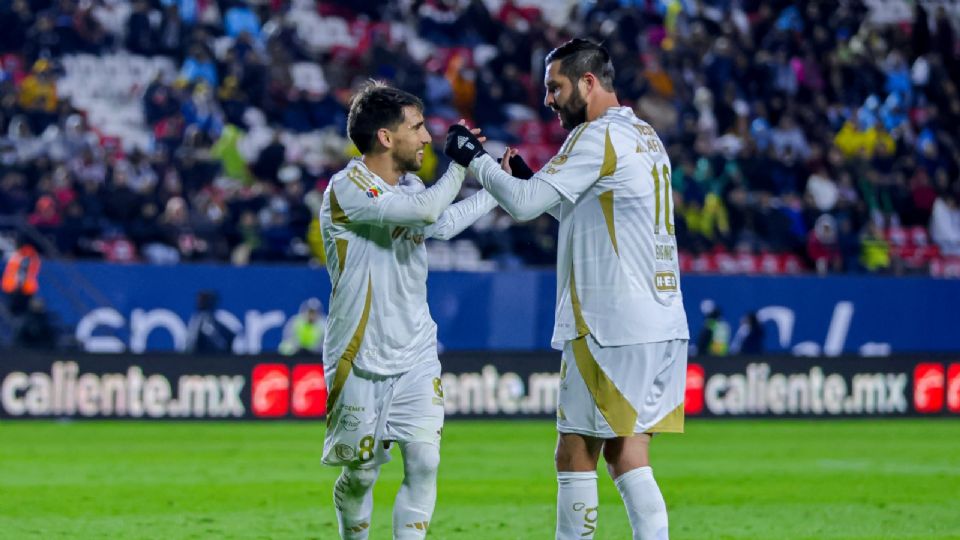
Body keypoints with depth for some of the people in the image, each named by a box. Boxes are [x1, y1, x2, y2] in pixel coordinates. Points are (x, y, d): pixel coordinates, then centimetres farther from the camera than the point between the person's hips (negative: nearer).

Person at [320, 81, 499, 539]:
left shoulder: (409, 186, 8)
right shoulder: (346, 189, -17)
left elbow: (441, 224, 26)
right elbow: (426, 210, -28)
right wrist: (460, 165, -15)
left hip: (416, 356, 6)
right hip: (361, 361, -6)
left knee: (423, 462, -10)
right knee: (360, 474, 5)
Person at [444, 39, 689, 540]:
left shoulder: (598, 137, -10)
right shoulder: (644, 135, 18)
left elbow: (525, 204, -13)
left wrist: (475, 158, 1)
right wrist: (530, 176, 18)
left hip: (610, 327, -9)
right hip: (661, 324, 9)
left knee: (576, 456, -1)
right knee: (626, 456, 7)